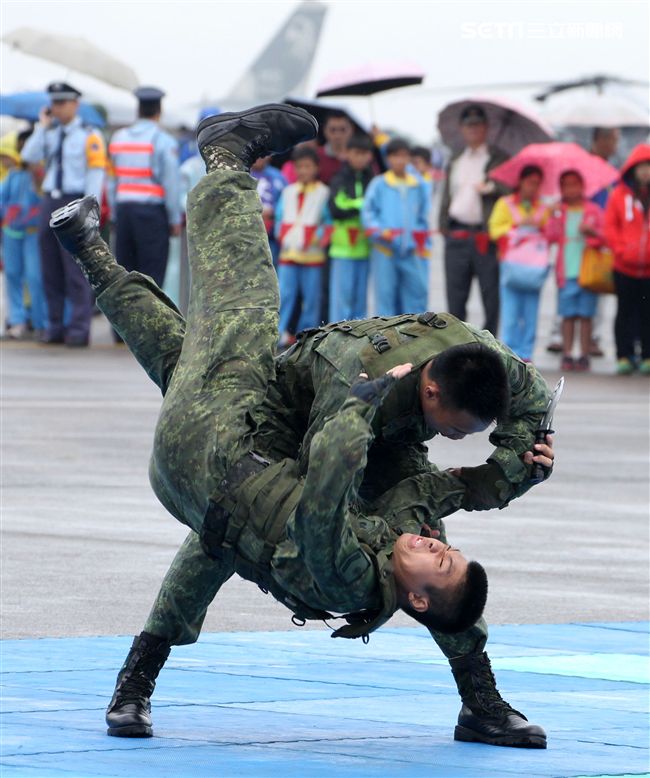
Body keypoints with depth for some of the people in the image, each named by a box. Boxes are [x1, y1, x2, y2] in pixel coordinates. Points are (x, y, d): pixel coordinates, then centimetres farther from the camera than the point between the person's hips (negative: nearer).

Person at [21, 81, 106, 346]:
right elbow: (30, 157, 2)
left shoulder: (89, 136, -3)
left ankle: (79, 330, -7)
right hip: (50, 203, 6)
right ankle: (56, 327, 11)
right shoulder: (49, 134, 14)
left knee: (76, 271, -8)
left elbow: (97, 173, -8)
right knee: (51, 272, 6)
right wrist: (42, 127, 0)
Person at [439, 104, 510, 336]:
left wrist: (491, 188, -22)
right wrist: (443, 224, 10)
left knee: (491, 297, -4)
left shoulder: (499, 159, 5)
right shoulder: (455, 162, 21)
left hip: (486, 236, -4)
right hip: (457, 236, 4)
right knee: (455, 297, 4)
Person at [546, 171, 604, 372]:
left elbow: (604, 236, 3)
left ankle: (584, 356, 0)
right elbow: (551, 236, -1)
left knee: (585, 315, -2)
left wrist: (592, 232, -17)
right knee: (568, 315, -1)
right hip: (566, 271, 1)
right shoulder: (558, 212, 11)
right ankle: (567, 354, 3)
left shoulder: (593, 210, 8)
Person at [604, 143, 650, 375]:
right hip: (625, 268, 0)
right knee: (626, 312, 7)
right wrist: (622, 250, -8)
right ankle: (625, 356, 12)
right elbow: (611, 227, 4)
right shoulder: (620, 195, 2)